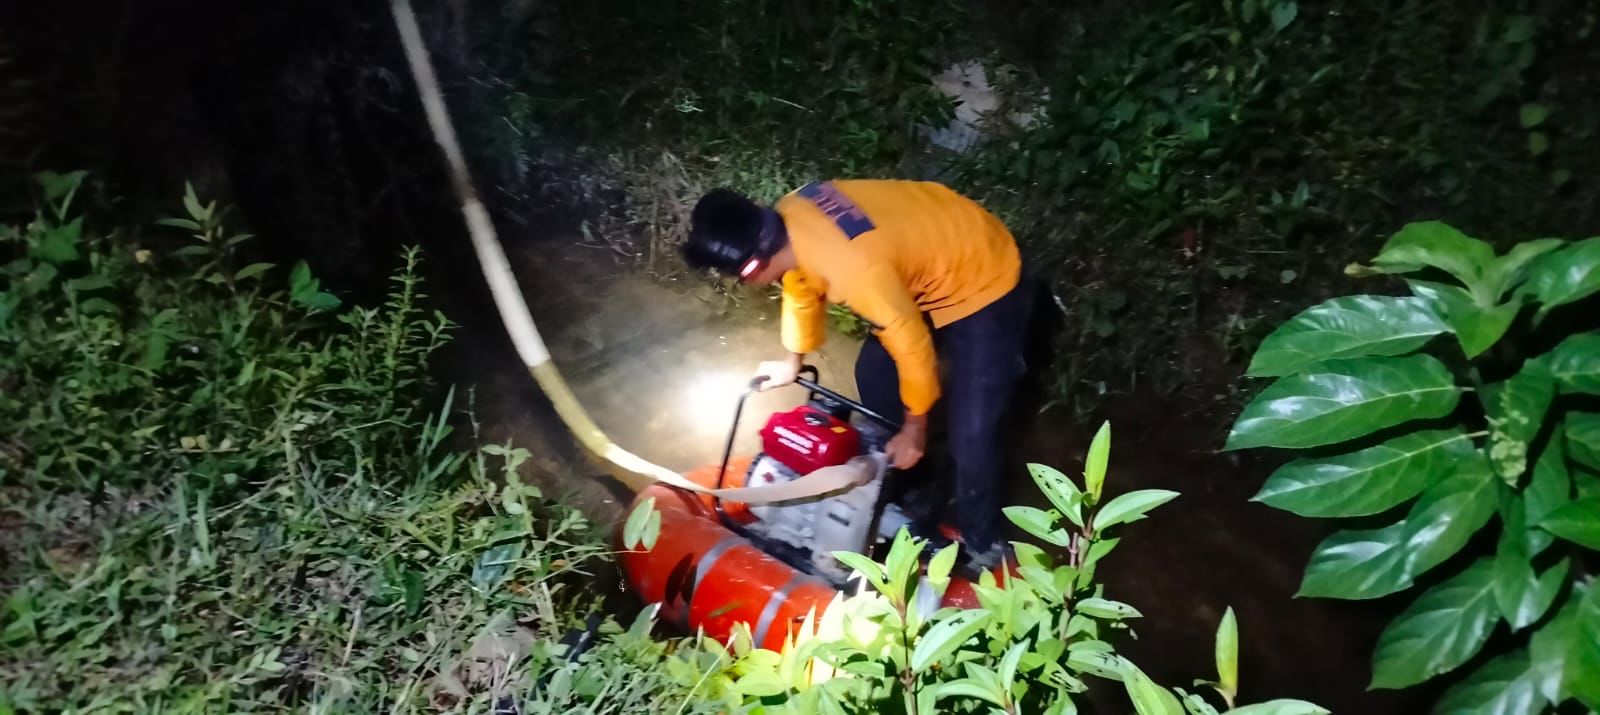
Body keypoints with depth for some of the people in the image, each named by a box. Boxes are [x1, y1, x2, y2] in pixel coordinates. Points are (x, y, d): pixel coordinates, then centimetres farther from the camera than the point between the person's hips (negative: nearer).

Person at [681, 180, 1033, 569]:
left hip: (984, 284, -9)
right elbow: (802, 288, 8)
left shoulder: (853, 269, -39)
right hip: (932, 262, 9)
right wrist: (793, 361, 22)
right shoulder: (786, 218, -14)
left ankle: (979, 544, 18)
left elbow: (912, 347, -25)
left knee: (970, 435, -7)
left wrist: (915, 428, -8)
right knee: (873, 375, 17)